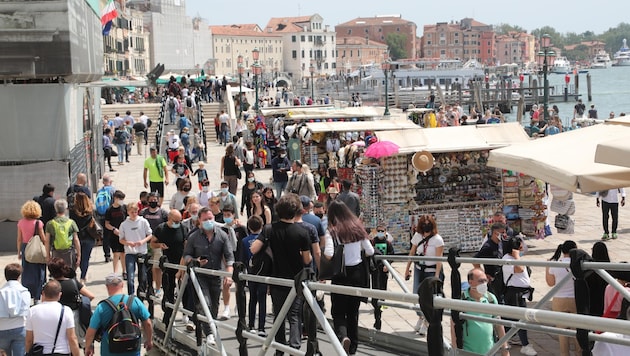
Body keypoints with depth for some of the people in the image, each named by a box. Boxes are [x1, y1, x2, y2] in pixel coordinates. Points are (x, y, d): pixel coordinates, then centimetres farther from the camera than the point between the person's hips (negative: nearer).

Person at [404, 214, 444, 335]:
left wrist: (437, 276, -20)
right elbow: (412, 253, 11)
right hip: (419, 270, 5)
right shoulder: (417, 236, 1)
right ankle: (420, 317, 27)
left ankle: (426, 323, 9)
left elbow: (439, 259, -16)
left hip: (432, 271, -5)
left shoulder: (437, 239, -14)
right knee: (417, 295, 3)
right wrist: (407, 269, 12)